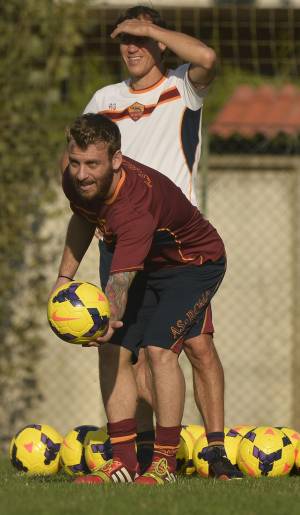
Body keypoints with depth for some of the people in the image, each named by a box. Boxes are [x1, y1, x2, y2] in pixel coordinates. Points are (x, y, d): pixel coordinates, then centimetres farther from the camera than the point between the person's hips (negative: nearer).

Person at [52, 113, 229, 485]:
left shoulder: (137, 201, -42)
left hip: (194, 263, -8)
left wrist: (107, 321, -69)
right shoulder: (75, 181, -19)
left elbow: (121, 279, -51)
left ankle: (165, 464, -16)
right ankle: (124, 462, -1)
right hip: (146, 266, 8)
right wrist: (64, 277, 4)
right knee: (113, 352, -5)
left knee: (160, 348, -24)